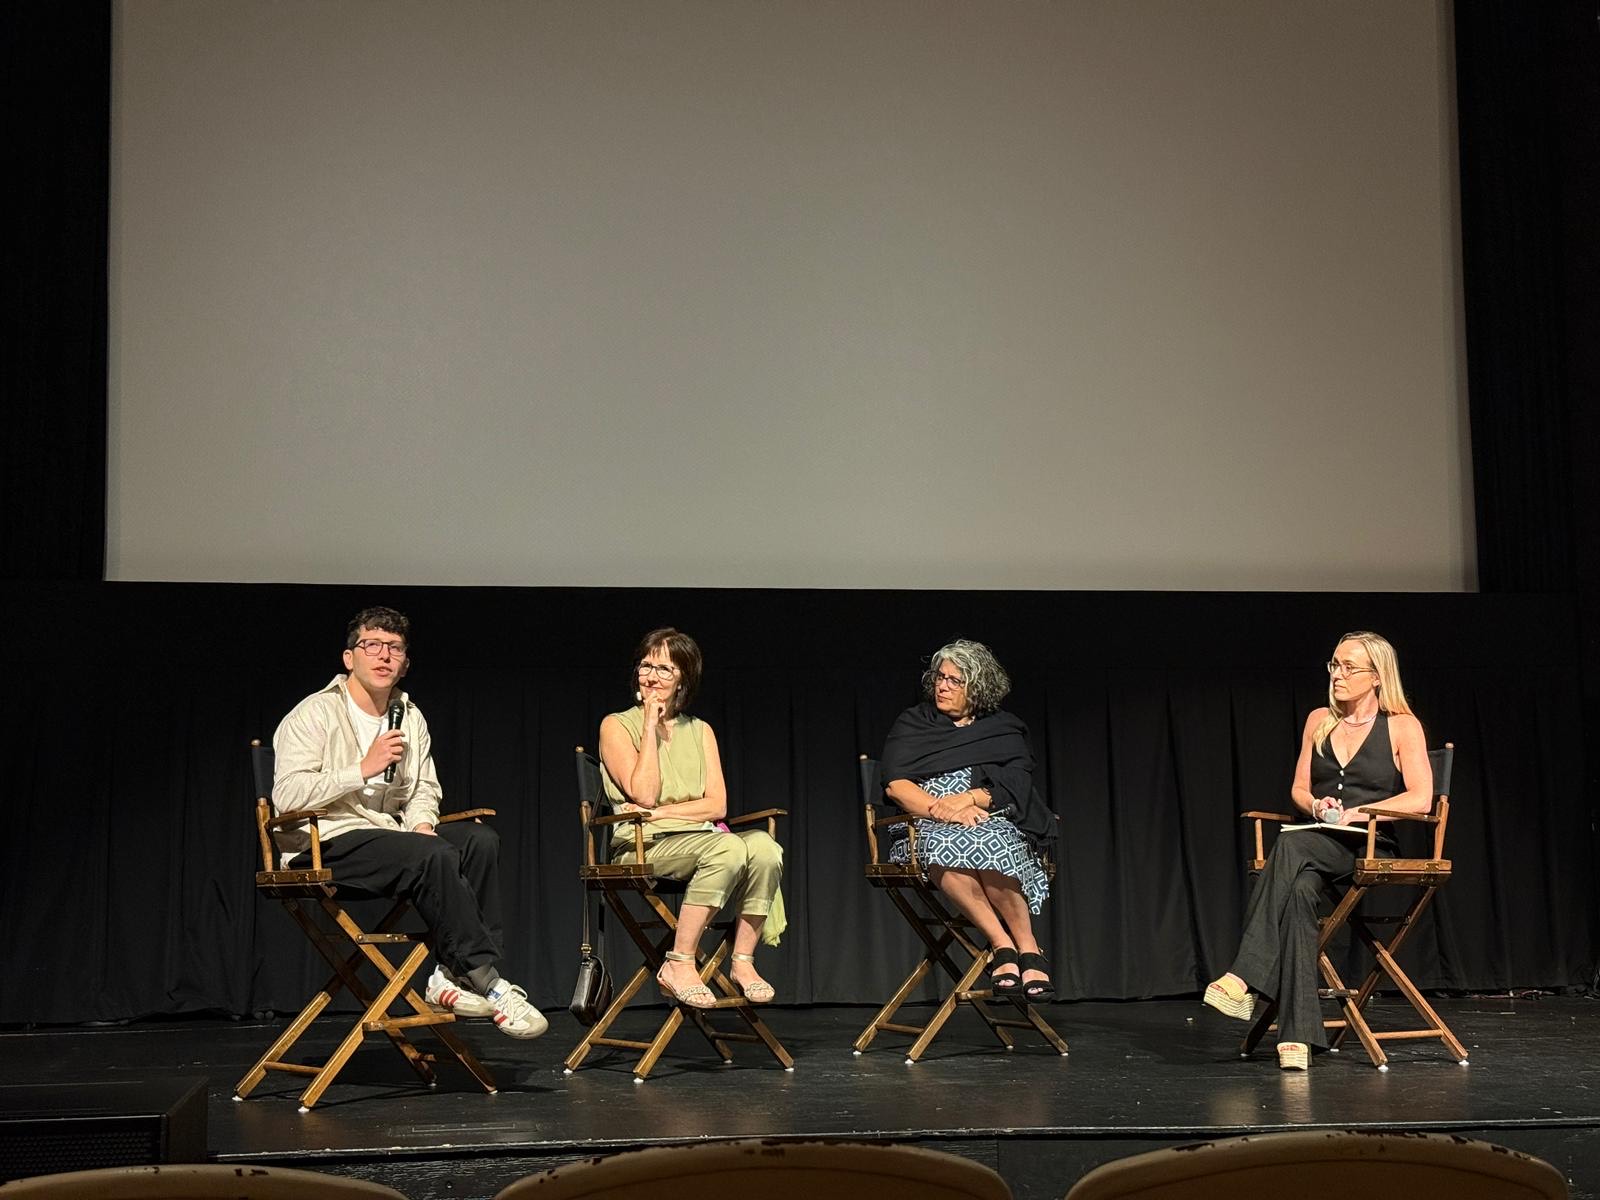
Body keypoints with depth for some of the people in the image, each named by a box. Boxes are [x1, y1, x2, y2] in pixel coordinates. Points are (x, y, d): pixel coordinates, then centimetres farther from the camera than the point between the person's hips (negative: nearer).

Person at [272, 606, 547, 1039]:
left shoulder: (410, 716, 17)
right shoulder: (314, 714, -5)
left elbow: (425, 788, 23)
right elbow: (286, 796, -16)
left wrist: (421, 821, -1)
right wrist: (364, 769, -19)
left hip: (390, 834, 7)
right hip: (327, 844, -7)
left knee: (480, 840, -18)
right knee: (435, 855, -32)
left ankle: (454, 973, -23)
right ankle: (487, 982, -27)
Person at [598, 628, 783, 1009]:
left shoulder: (700, 731, 17)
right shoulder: (617, 726, 5)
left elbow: (717, 805, 6)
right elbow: (644, 794, -10)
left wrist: (658, 813, -7)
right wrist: (651, 726, -6)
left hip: (698, 839, 4)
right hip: (643, 849, -4)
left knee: (763, 845, -28)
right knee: (727, 847, -34)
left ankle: (743, 961, -21)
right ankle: (679, 965, -28)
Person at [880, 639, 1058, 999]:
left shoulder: (1005, 730, 18)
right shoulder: (911, 724, 17)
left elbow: (1016, 784, 2)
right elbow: (896, 785, 1)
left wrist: (968, 798, -16)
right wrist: (942, 810, -16)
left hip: (997, 823, 0)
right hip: (928, 825, 0)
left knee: (987, 842, -39)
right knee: (942, 845, -39)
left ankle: (1028, 947, -28)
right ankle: (1003, 945, -36)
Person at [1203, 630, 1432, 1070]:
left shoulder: (1402, 727, 2)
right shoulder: (1319, 721, 16)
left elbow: (1420, 799, -9)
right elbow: (1299, 789, 20)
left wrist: (1353, 813, -15)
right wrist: (1317, 806, -3)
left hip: (1372, 847, -4)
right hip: (1318, 844, 4)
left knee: (1291, 847, -37)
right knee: (1299, 889, -34)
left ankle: (1244, 977, -42)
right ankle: (1297, 1033, -41)